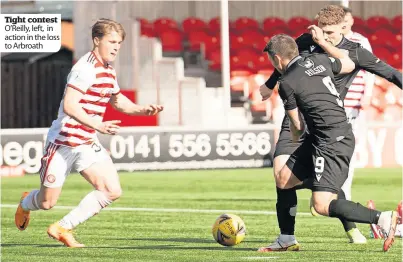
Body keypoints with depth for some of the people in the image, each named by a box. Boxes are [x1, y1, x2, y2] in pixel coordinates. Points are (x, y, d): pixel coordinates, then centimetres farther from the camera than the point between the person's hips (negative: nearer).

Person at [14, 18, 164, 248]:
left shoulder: (108, 71, 9)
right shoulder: (86, 69, -19)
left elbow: (118, 101, 27)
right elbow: (69, 106, -28)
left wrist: (142, 110, 10)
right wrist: (98, 125, -37)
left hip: (87, 143, 8)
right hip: (63, 141, -8)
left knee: (113, 191, -10)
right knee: (47, 203, 3)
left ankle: (62, 228, 0)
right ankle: (26, 204, 42)